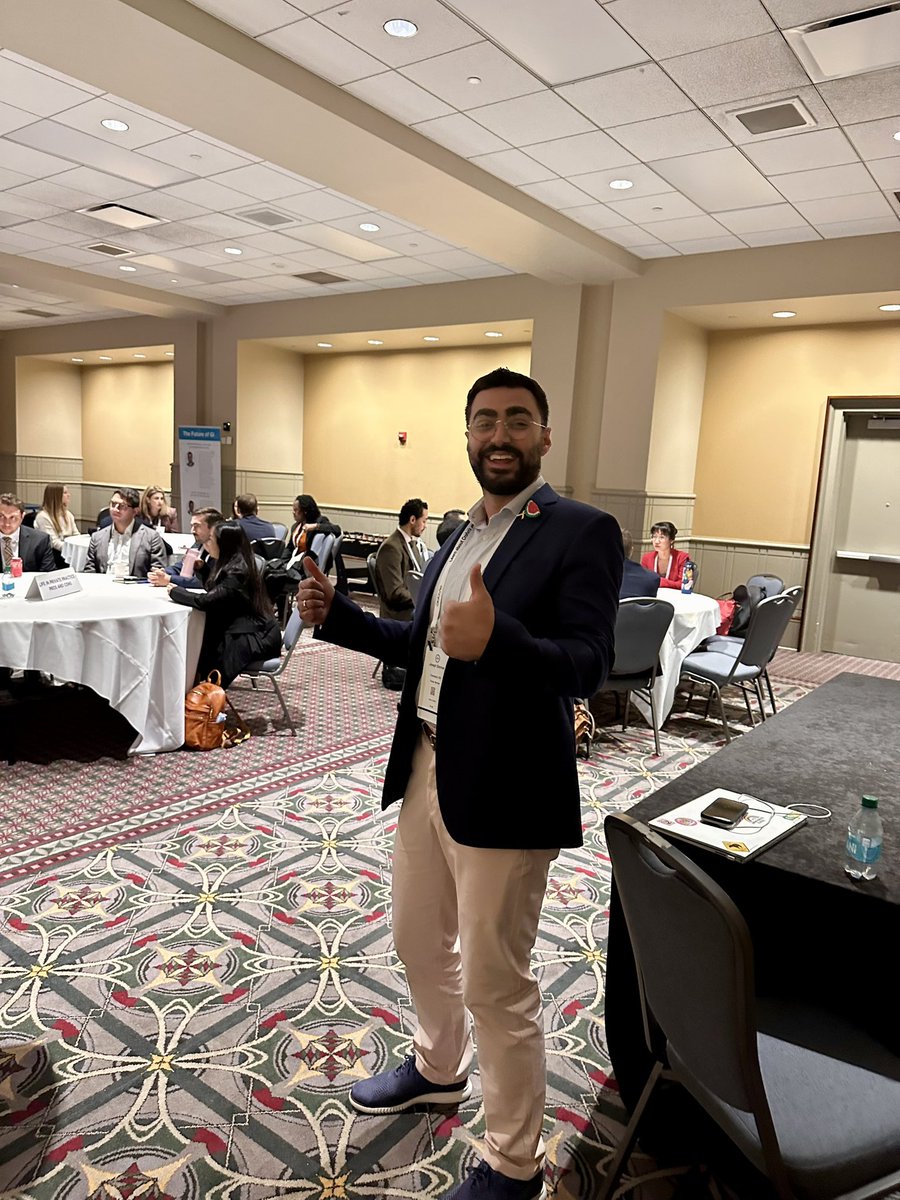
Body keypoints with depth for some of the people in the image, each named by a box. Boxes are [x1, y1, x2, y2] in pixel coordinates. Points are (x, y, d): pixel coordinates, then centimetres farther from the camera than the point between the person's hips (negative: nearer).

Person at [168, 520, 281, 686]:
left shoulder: (238, 572, -21)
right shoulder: (232, 565, 8)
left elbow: (206, 601, -27)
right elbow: (213, 591, 22)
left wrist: (175, 591, -12)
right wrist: (202, 567, 7)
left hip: (258, 639, -9)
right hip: (251, 630, 9)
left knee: (199, 652, -8)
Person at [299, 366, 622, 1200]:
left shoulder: (580, 532, -13)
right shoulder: (459, 536, 11)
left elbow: (589, 663, -23)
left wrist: (495, 639, -41)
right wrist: (336, 615, 5)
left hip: (501, 788, -8)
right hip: (426, 769, 8)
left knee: (495, 984, 7)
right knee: (419, 942, 25)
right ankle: (438, 1069, 53)